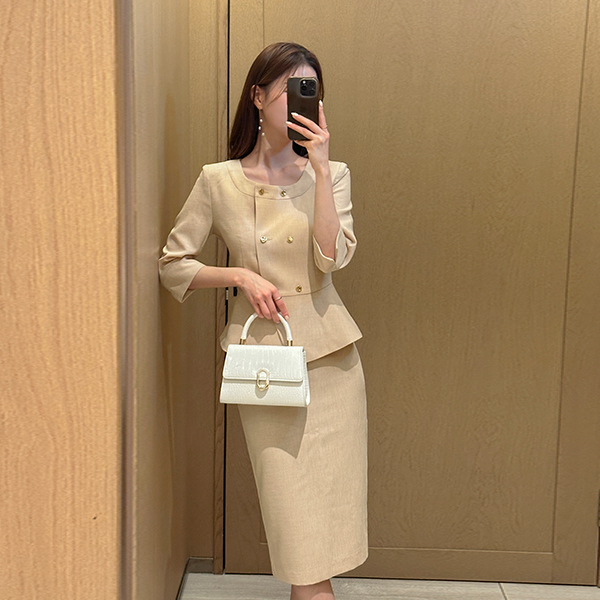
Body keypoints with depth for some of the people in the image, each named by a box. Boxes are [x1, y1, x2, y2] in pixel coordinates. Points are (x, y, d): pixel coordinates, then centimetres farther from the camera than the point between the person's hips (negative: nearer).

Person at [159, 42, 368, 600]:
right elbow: (172, 265, 4)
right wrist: (241, 275, -10)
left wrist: (319, 168, -14)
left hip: (328, 350, 2)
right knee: (291, 497, 2)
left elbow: (332, 257, -11)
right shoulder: (219, 180, 0)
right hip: (261, 351, -1)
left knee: (328, 488, 7)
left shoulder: (329, 172, 4)